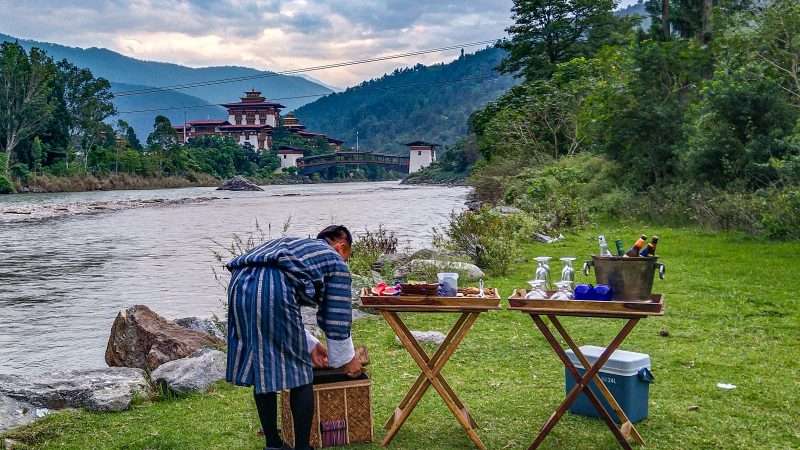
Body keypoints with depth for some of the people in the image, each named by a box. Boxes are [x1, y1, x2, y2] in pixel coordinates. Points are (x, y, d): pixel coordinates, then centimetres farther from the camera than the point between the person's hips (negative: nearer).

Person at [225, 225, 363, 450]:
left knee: (261, 371, 18)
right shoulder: (335, 261, 20)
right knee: (300, 373, 8)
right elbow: (336, 320, 19)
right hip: (273, 289, -7)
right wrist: (348, 360, 33)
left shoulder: (293, 246, 39)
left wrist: (309, 344, 45)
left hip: (239, 285, 7)